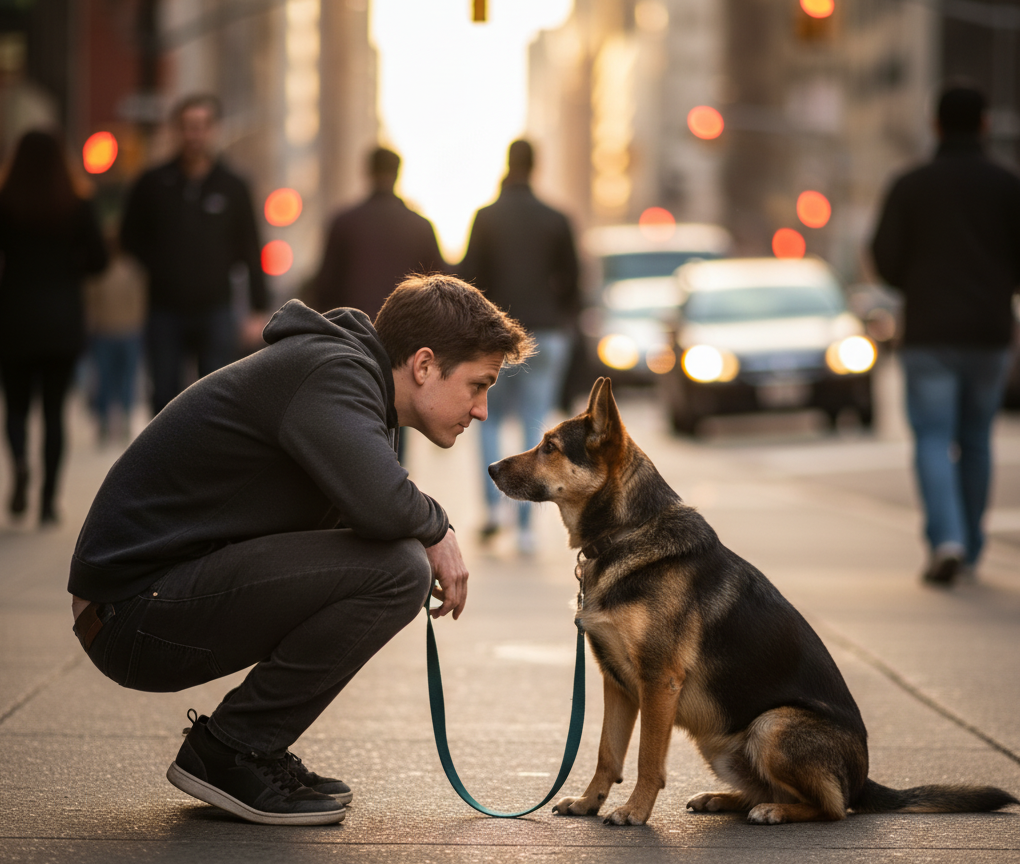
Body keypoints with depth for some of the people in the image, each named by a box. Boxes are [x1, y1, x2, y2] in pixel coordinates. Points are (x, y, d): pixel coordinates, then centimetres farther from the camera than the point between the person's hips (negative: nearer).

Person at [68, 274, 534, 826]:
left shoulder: (347, 373, 15)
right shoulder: (330, 370, -16)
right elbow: (380, 505, -32)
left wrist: (432, 539, 4)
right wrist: (436, 524, -10)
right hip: (136, 610, -10)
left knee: (398, 553, 16)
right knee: (394, 568, -21)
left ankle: (242, 747, 12)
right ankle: (229, 753, -8)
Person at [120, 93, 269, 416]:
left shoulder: (232, 187, 4)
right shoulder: (153, 184, 4)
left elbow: (250, 252, 6)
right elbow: (131, 238, 14)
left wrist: (259, 310, 1)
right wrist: (161, 267, -1)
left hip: (216, 311, -1)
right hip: (166, 313, 1)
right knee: (165, 397, 4)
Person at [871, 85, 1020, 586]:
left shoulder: (909, 187, -2)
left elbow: (885, 260, -4)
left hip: (928, 334, -2)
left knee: (933, 442, -1)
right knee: (975, 441, 14)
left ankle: (946, 540, -22)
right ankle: (967, 551, 19)